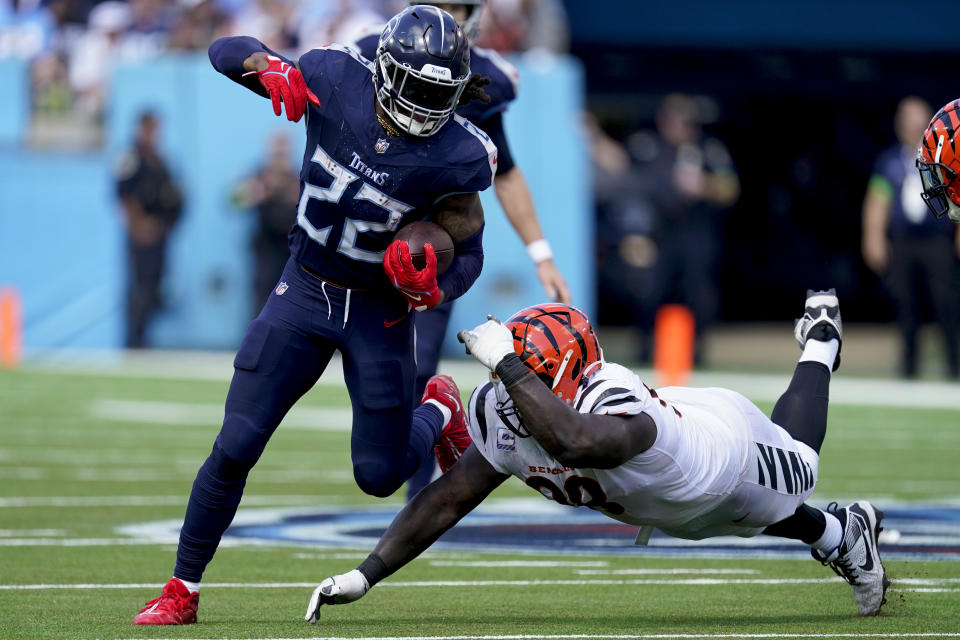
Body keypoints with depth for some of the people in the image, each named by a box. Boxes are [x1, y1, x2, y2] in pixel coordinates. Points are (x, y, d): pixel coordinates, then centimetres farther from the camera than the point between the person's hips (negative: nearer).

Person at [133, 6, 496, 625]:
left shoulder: (457, 155, -19)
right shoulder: (336, 79, -15)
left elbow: (467, 254, -9)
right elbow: (225, 51, -6)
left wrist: (428, 289, -31)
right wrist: (270, 66, -29)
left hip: (380, 309, -1)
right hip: (305, 290, 1)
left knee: (380, 475, 3)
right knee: (235, 449, -7)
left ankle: (437, 411, 38)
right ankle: (183, 590, 7)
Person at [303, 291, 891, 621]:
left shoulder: (611, 404, -54)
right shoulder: (502, 417, -33)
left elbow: (576, 442, -78)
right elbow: (446, 501, -27)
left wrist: (507, 365, -71)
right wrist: (366, 575, -33)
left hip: (728, 440, -5)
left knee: (797, 467, 32)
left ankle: (820, 346, 59)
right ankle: (841, 535, 64)